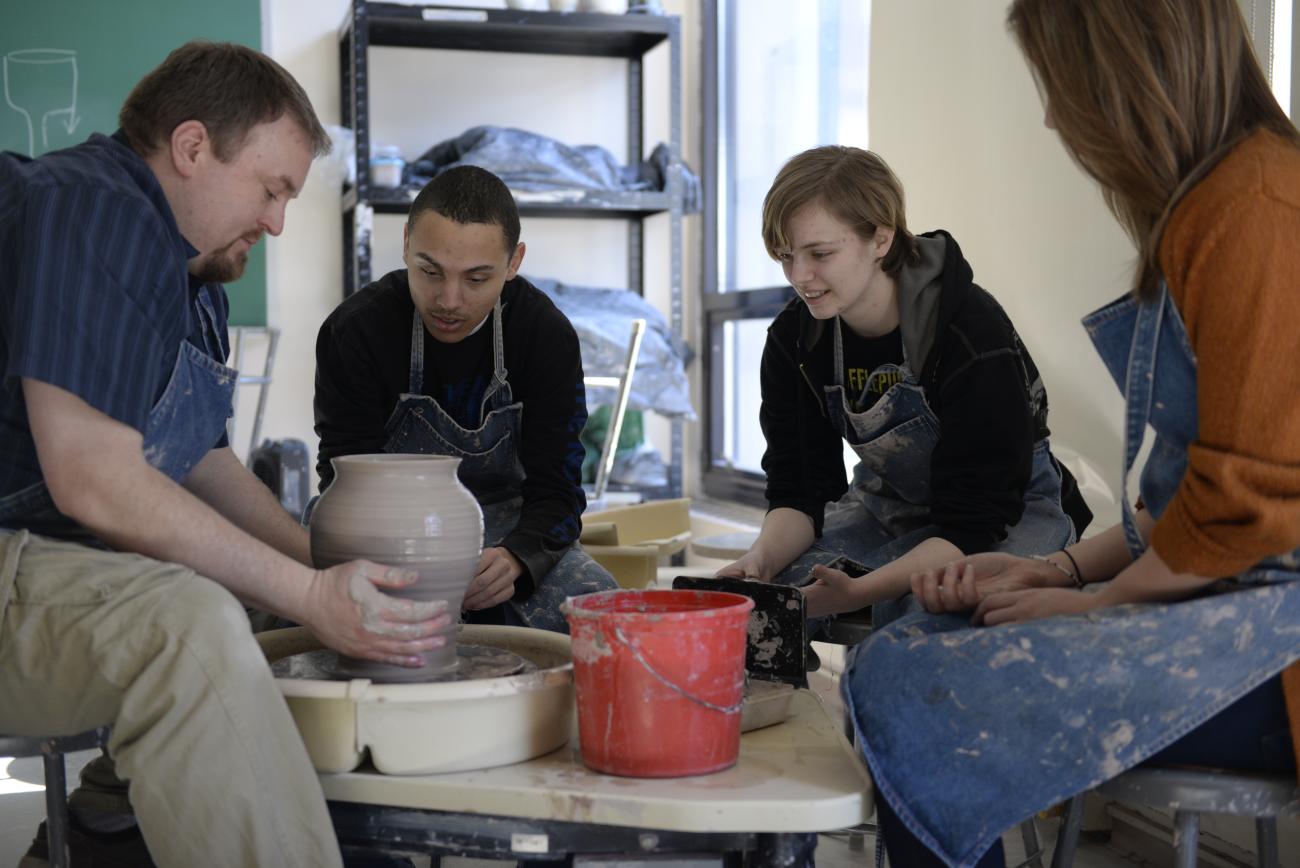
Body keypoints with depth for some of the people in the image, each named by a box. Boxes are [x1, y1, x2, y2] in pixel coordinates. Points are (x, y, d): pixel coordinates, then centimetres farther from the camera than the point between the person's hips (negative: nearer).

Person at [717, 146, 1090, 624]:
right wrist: (761, 559, -30)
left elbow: (973, 525, -30)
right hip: (891, 504, 5)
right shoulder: (794, 338, -9)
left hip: (1010, 513, -5)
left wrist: (857, 592, -44)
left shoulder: (973, 334, -28)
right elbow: (798, 490, -7)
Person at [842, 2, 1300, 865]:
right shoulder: (1205, 204, 16)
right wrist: (1061, 568, 10)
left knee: (911, 701, -20)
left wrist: (1096, 602, -5)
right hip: (1204, 593, 10)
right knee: (904, 651, 7)